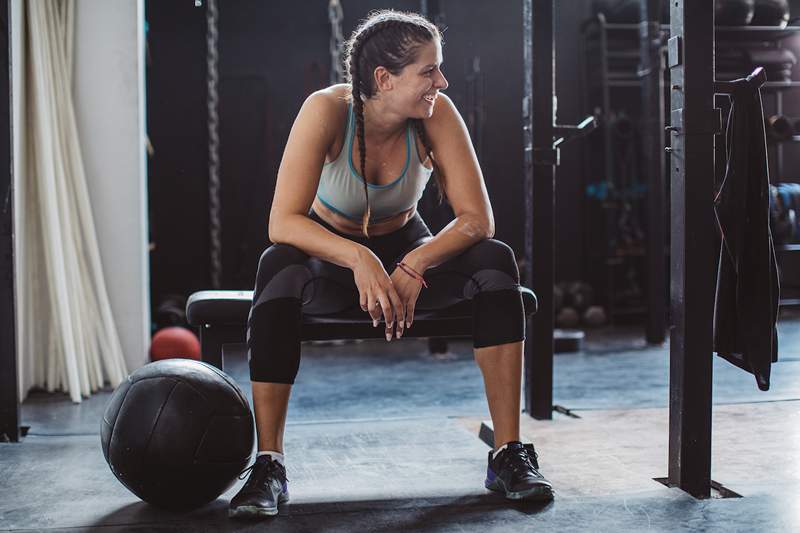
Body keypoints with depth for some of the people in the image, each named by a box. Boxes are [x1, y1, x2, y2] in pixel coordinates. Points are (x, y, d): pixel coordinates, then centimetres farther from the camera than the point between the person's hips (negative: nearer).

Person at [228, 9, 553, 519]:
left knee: (496, 260, -26)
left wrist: (414, 267, -37)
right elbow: (283, 223, -31)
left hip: (408, 252, 2)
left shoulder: (437, 114, -19)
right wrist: (359, 259, -47)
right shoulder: (328, 110, -26)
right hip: (332, 257, -2)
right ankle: (268, 465, -29)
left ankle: (509, 454, -23)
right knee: (279, 266, -36)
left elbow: (478, 219, -20)